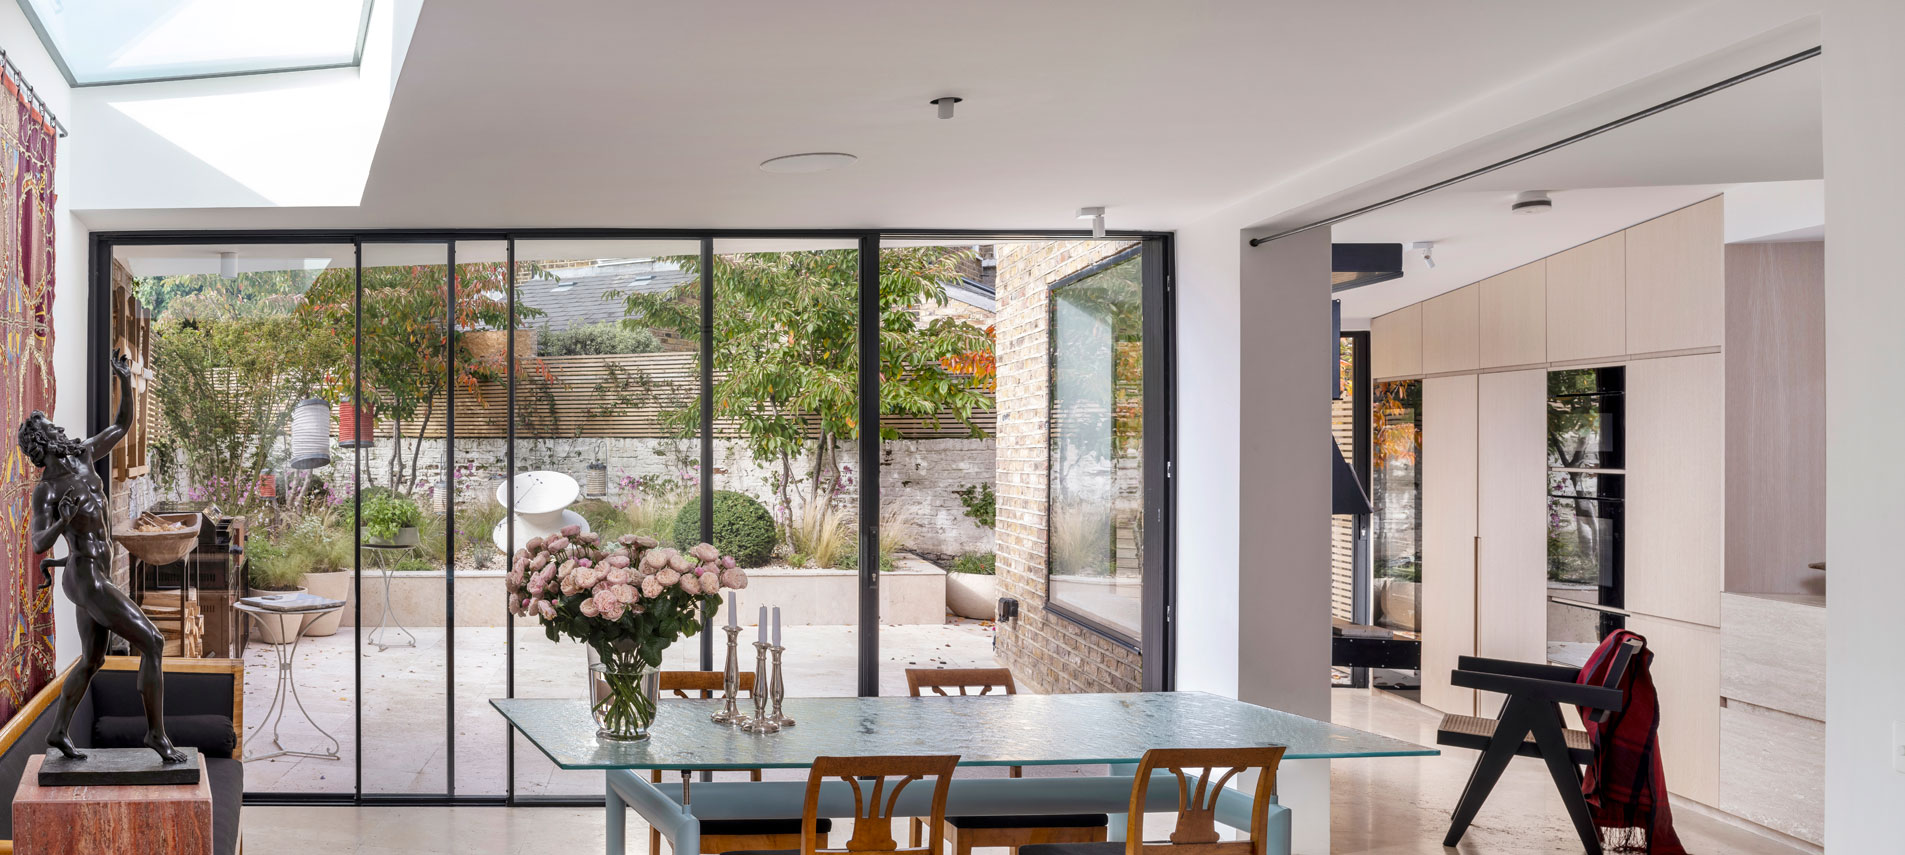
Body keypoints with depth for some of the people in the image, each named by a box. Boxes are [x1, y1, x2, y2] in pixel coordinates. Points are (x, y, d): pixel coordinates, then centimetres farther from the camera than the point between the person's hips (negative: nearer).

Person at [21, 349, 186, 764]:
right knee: (152, 643, -11)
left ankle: (58, 731, 36)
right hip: (87, 582, -9)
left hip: (96, 577, 9)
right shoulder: (45, 490, -13)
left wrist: (126, 380, 1)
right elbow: (39, 543, -21)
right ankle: (156, 733, -7)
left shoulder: (83, 455, 5)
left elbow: (123, 424, 13)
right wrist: (63, 521, -41)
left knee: (92, 661, 22)